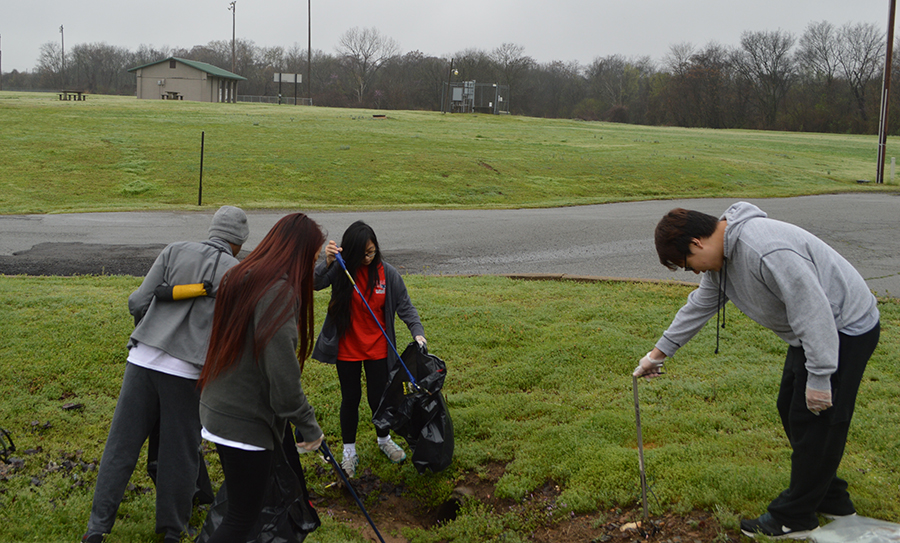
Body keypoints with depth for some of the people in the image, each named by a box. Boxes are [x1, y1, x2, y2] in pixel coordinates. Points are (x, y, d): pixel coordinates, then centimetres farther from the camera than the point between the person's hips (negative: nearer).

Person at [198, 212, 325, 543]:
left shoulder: (240, 278, 6)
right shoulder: (279, 292, -22)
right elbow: (283, 378, -24)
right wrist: (310, 427, -12)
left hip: (217, 412, 9)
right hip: (246, 423, -9)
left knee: (241, 506, 21)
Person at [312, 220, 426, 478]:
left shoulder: (388, 273, -9)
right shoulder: (341, 270, -11)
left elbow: (405, 306, -5)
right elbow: (314, 284, -25)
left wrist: (417, 331, -19)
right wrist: (327, 263, -41)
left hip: (377, 349, 1)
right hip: (347, 348, -1)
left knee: (378, 397, 10)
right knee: (350, 399, 11)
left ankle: (384, 439, 38)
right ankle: (349, 450, 29)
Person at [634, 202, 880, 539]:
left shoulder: (766, 251, -32)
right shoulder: (722, 254, 2)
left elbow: (813, 309, -31)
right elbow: (699, 307, 14)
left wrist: (819, 377, -25)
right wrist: (659, 353, 19)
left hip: (844, 331, -10)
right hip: (810, 332, 10)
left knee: (816, 420, -4)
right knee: (791, 411, 16)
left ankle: (794, 517, 9)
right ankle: (831, 500, 29)